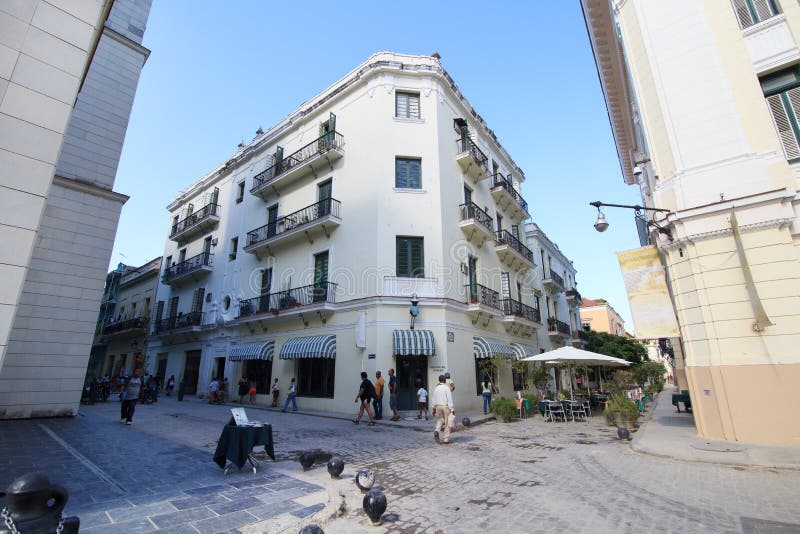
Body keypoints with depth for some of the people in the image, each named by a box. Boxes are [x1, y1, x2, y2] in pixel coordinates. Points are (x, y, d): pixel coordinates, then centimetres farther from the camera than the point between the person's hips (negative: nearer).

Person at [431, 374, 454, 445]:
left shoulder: (436, 388, 6)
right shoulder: (446, 387, -10)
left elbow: (433, 399, 10)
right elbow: (449, 399, -13)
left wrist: (434, 409, 18)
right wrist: (452, 409, -10)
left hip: (438, 406, 5)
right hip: (446, 406, -5)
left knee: (440, 420, 17)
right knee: (447, 423, 5)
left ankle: (436, 430, -11)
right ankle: (446, 439, 7)